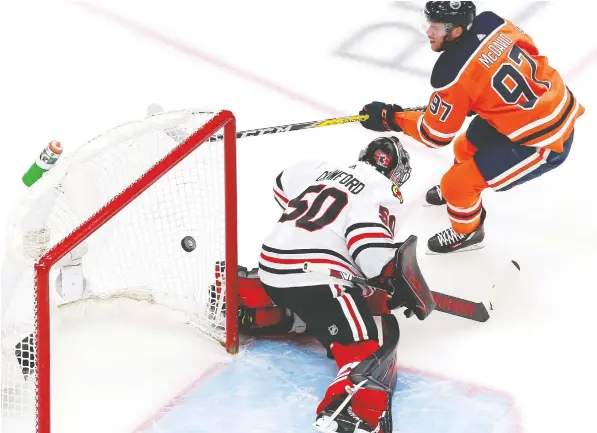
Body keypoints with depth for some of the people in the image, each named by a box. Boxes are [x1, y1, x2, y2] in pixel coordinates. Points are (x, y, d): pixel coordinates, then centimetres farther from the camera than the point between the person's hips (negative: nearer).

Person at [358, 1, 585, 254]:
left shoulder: (453, 75, -26)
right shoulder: (492, 23, -8)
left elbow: (435, 135, -13)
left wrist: (389, 118, -2)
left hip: (542, 142, -8)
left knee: (456, 183, 0)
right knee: (466, 147, 26)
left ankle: (467, 232, 28)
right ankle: (458, 190, 57)